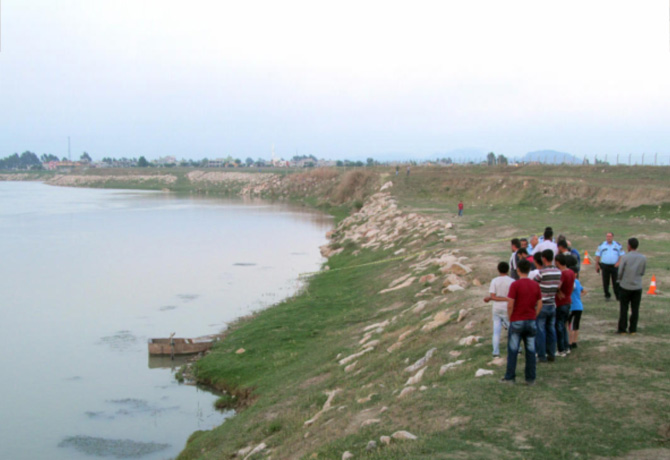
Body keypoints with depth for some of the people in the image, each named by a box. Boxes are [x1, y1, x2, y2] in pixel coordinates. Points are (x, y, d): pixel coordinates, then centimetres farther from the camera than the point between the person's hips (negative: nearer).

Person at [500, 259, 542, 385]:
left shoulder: (515, 285, -12)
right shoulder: (535, 285, 3)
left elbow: (510, 305, -15)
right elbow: (539, 304, 5)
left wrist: (510, 318, -1)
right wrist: (533, 317, 12)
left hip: (517, 322, -4)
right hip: (531, 321, 4)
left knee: (513, 351, 4)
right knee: (530, 351, 8)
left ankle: (510, 377, 7)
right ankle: (530, 378, 12)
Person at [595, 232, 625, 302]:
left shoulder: (617, 245, 6)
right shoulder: (602, 245, 6)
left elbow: (621, 254, 7)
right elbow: (597, 255, 6)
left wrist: (618, 262, -8)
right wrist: (597, 265, 1)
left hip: (614, 266, 0)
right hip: (605, 266, 1)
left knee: (616, 282, 0)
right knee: (605, 282, 4)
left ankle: (618, 296, 9)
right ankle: (607, 296, 15)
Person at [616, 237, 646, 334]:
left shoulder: (625, 257, -12)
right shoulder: (643, 258, -2)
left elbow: (620, 272, -7)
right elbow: (642, 273, 7)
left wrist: (619, 279, 13)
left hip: (625, 286, -2)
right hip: (637, 287, 2)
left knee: (623, 309, 5)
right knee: (635, 309, 9)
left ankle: (622, 329, 8)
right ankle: (633, 329, 11)